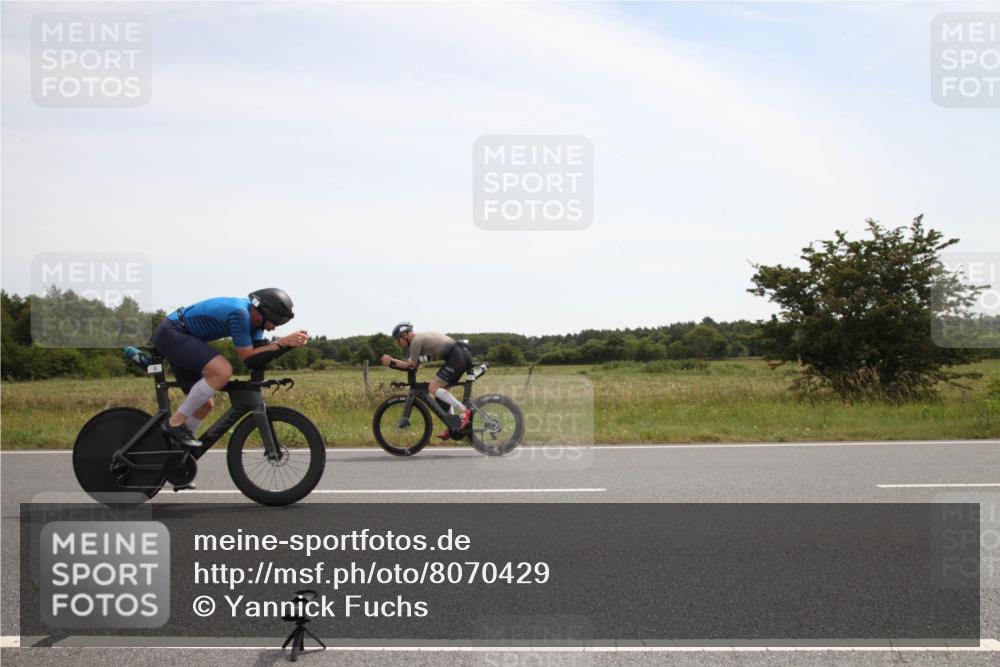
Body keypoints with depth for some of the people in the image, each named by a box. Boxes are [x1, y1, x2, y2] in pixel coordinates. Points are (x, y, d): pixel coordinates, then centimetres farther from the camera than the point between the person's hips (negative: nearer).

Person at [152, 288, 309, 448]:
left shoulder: (254, 317, 2)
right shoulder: (239, 313, -26)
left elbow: (257, 356, -3)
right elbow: (247, 358, -22)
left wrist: (290, 342, -14)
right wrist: (282, 342, -25)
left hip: (178, 336, 10)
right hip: (170, 333, -10)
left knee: (204, 405, 9)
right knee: (222, 371, -28)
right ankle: (175, 423, -15)